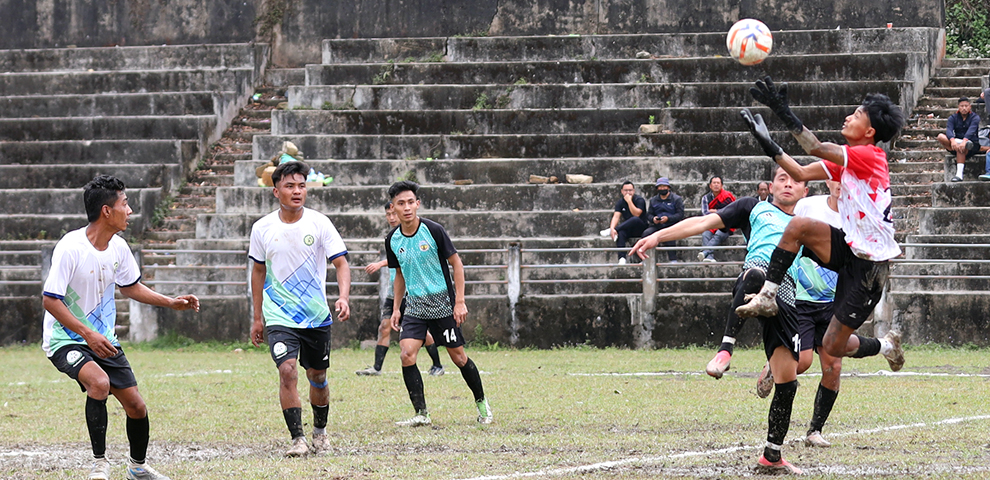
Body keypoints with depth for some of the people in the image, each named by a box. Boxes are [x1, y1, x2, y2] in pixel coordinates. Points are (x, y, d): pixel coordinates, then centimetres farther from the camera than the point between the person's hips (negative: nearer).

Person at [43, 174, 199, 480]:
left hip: (103, 340, 7)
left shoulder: (118, 247, 1)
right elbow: (50, 300, -21)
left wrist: (171, 303, 9)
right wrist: (88, 334, -27)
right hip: (65, 339, -7)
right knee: (99, 382, -34)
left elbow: (131, 287, 19)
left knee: (136, 406, 4)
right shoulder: (70, 248, -22)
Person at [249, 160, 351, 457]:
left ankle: (320, 430, 37)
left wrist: (343, 297, -25)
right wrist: (257, 317, 12)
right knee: (287, 371, -19)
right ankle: (297, 439, -14)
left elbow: (341, 264, -7)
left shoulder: (319, 223, -6)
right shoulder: (262, 228, -1)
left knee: (317, 376, 12)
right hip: (279, 317, -1)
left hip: (317, 317, 1)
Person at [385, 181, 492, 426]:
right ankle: (421, 413, -9)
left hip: (442, 303, -4)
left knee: (458, 357, 3)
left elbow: (456, 263, -6)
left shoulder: (433, 231, -13)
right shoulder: (393, 240, 1)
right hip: (415, 305, 4)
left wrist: (460, 302, -10)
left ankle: (481, 402, 25)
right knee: (407, 355, -14)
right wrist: (396, 308, 12)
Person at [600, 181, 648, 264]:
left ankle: (609, 230, -29)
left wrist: (629, 201, -21)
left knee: (635, 219, -37)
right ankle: (622, 258, -46)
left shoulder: (639, 200, -5)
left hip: (640, 228, -3)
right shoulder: (620, 202, 7)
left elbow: (636, 214, -20)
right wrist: (612, 228, -27)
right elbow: (616, 216, -8)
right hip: (628, 229, 3)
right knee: (620, 233, -33)